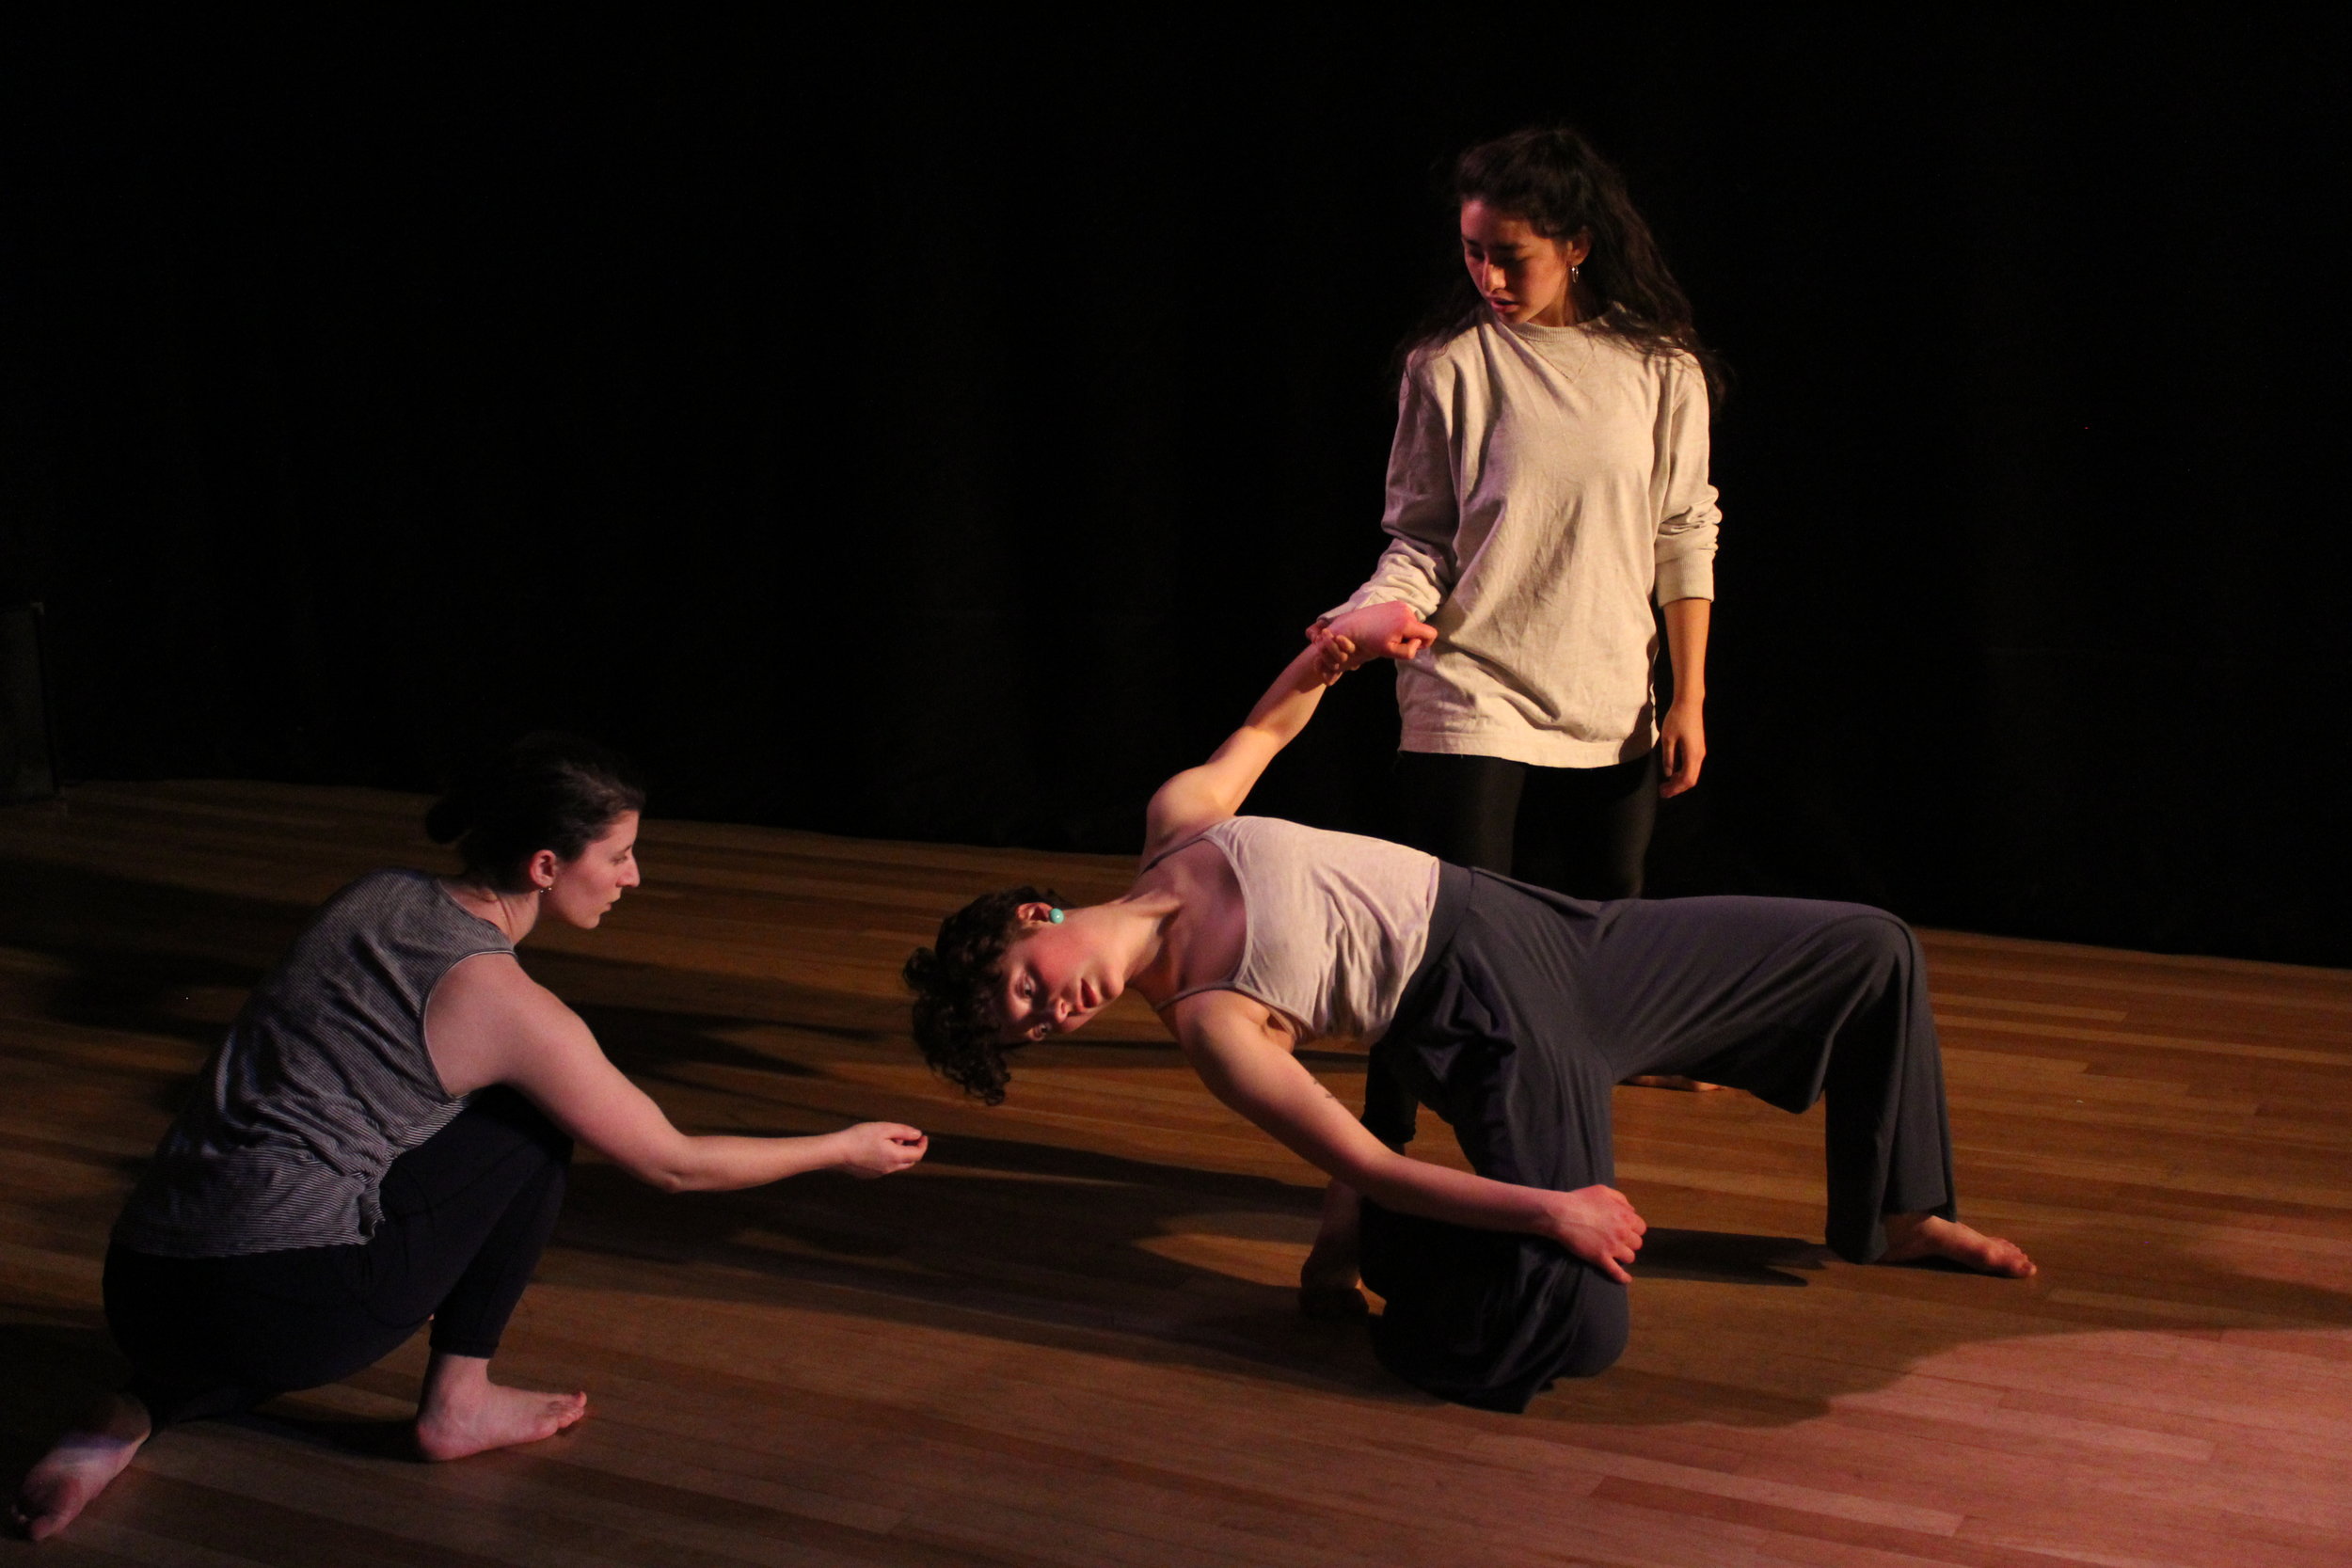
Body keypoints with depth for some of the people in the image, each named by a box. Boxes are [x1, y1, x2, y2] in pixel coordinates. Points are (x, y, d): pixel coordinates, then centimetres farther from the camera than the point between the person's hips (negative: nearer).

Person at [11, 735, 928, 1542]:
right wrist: (845, 1150, 16)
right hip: (279, 1307, -7)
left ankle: (135, 1414, 16)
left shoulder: (374, 897, 11)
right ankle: (459, 1407, 13)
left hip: (137, 1291, 7)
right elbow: (674, 1165, 3)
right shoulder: (508, 1004, -9)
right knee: (531, 1128, 7)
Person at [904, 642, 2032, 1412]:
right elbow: (1364, 1164, -21)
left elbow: (1263, 730, 23)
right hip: (1493, 1020, -7)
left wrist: (1333, 651, 6)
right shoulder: (1206, 1025, -14)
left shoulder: (1175, 822, 3)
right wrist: (1543, 1208, -29)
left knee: (1873, 949, 9)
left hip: (1550, 931, 7)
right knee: (1568, 1318, -28)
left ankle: (1891, 1215, 30)